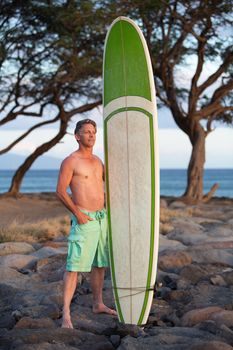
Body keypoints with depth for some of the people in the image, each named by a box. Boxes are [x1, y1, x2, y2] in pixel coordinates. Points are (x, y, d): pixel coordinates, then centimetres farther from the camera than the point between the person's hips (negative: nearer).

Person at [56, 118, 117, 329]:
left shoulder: (98, 161, 13)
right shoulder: (70, 161, -8)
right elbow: (60, 191, -12)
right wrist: (77, 213, -18)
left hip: (102, 218, 8)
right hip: (84, 220, -7)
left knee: (99, 264, 15)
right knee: (75, 265, -11)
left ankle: (98, 304, 28)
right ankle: (66, 314, -12)